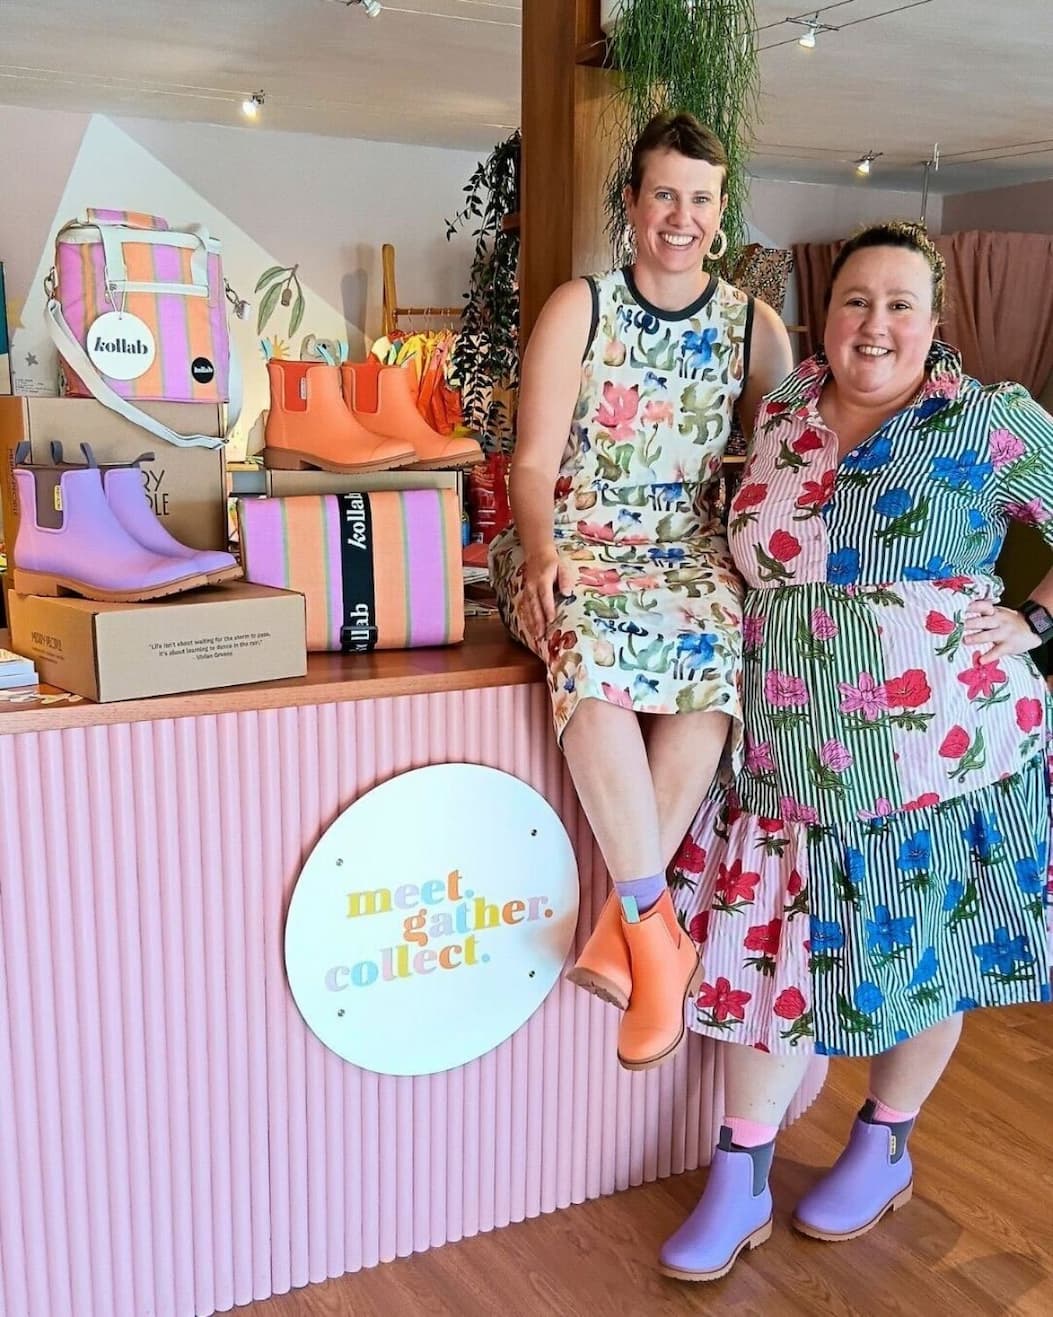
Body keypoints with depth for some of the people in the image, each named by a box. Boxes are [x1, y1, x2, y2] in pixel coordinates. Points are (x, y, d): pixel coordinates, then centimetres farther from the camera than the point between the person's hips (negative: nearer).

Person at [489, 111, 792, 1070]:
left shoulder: (755, 329, 10)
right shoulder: (581, 308, 3)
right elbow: (535, 463, -3)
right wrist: (541, 554, -22)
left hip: (690, 549, 2)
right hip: (575, 544, -2)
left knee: (716, 645, -34)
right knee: (592, 644, -37)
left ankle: (623, 932, -26)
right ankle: (658, 933, -27)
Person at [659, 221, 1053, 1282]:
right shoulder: (779, 417, 7)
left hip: (936, 750, -3)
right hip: (786, 753, 4)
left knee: (919, 951, 12)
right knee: (762, 946, 6)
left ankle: (883, 1150, 37)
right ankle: (739, 1180, 22)